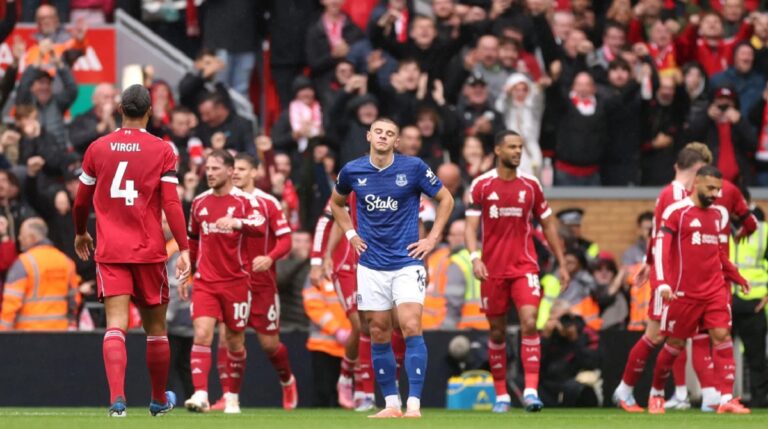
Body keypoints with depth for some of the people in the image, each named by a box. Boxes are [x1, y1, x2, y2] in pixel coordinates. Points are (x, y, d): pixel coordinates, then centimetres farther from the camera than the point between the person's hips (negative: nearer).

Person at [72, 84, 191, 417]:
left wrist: (80, 233, 30)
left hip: (109, 252, 1)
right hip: (149, 252, -1)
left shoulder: (97, 149, 4)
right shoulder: (162, 151, -2)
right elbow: (171, 203, -9)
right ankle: (159, 400, 27)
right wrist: (184, 249, -8)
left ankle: (117, 397, -27)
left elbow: (81, 201, 12)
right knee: (155, 328, 14)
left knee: (116, 324, -8)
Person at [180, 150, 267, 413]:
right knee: (202, 334, -15)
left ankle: (233, 397, 22)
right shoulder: (199, 203, 10)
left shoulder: (245, 201, -4)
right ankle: (200, 395, -21)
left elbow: (260, 226, -23)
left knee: (235, 341, 7)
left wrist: (237, 222, -42)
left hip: (236, 281, -2)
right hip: (205, 281, 2)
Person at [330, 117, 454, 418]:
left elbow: (446, 199, 5)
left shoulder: (413, 168, -6)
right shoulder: (352, 171, 1)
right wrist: (350, 235, 10)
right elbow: (336, 203, 22)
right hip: (371, 266, 3)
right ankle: (391, 404, 13)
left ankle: (414, 404, -15)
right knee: (379, 334, 5)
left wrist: (432, 239, 0)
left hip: (407, 262, -3)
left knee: (411, 328, -14)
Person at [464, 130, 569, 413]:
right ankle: (501, 395, 16)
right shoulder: (481, 185, 0)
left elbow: (548, 225, 14)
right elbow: (471, 226, -5)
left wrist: (561, 263, 13)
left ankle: (531, 390, -20)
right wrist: (475, 257, -22)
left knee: (529, 323, -17)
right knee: (497, 332, 6)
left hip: (525, 267, 0)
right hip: (492, 270, 0)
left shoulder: (531, 185, 5)